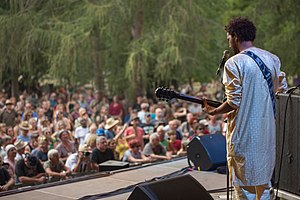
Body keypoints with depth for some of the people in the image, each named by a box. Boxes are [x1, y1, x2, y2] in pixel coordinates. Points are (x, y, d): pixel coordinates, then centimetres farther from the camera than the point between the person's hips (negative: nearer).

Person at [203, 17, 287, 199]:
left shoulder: (234, 63, -14)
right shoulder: (273, 59, 5)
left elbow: (234, 102, -16)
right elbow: (282, 90, 14)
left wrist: (213, 112, 0)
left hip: (244, 132, -6)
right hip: (267, 130, 6)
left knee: (244, 184, 3)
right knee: (263, 180, 18)